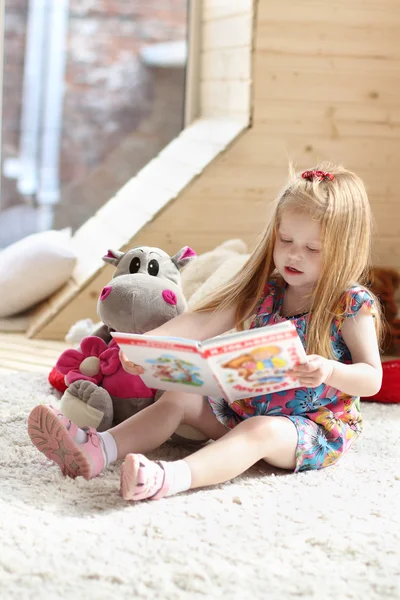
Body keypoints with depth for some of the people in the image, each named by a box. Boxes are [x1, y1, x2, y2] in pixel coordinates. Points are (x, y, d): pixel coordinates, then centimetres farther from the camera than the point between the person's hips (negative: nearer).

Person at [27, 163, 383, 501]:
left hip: (319, 427, -7)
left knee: (260, 431, -36)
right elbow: (201, 323, -5)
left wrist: (330, 371, -37)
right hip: (247, 409, 7)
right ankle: (96, 450, -28)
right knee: (180, 397, -5)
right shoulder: (263, 291, 4)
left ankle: (172, 477, -63)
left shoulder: (353, 304, -12)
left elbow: (372, 378, -14)